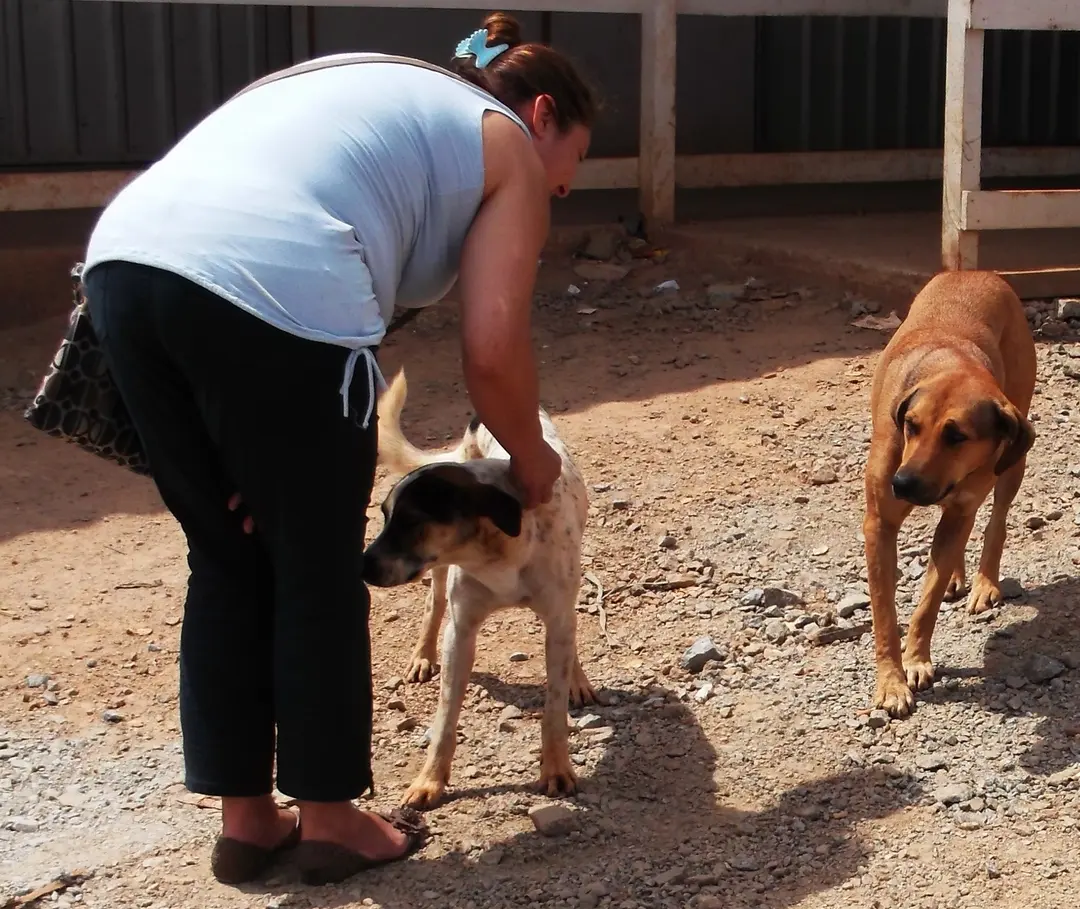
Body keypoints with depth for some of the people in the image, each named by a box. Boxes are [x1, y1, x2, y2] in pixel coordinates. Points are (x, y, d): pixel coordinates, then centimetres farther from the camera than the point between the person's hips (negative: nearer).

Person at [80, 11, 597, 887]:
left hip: (126, 259, 7)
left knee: (226, 563, 20)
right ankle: (329, 818, 26)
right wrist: (532, 461, 24)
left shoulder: (380, 90, 36)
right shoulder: (507, 149, 16)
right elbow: (493, 352, 5)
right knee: (318, 575, 12)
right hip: (270, 291, -7)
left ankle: (245, 818, 30)